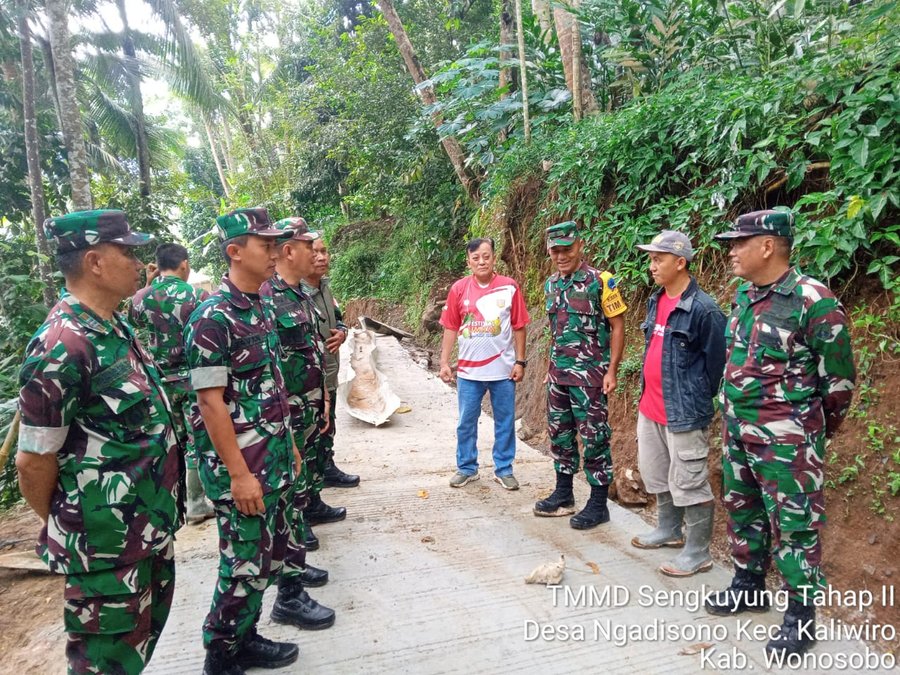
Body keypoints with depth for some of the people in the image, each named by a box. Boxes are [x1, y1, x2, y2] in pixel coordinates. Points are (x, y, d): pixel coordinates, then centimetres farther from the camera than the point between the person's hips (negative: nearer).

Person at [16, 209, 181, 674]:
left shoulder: (115, 328, 5)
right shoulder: (63, 348, -25)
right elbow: (34, 462, -19)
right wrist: (65, 528, -2)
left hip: (149, 526, 9)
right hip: (107, 543, -8)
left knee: (146, 631, 25)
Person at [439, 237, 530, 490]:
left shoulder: (509, 287, -4)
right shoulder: (459, 289, -2)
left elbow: (519, 327, 1)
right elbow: (451, 328, 3)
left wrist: (520, 361, -1)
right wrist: (444, 362, 1)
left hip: (503, 369, 0)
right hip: (469, 370, 1)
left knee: (505, 422, 10)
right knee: (466, 422, 10)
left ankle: (504, 469, 25)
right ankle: (466, 468, 27)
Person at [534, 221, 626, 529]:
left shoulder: (600, 282, -11)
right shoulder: (551, 285, 9)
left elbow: (617, 326, -9)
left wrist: (611, 370, -14)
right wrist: (552, 366, 17)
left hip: (589, 375, -7)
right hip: (558, 374, 7)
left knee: (594, 438, 1)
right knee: (559, 433, 14)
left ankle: (598, 504, 14)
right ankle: (563, 495, 29)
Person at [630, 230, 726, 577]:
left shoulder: (703, 309, -17)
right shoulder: (655, 301, 7)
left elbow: (715, 362, -11)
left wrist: (698, 400, -3)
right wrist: (648, 392, 17)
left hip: (684, 412, -9)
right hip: (650, 407, 9)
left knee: (689, 483, 3)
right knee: (655, 474, 21)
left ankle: (698, 553, 18)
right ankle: (668, 530, 41)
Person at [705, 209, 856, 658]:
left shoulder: (814, 302, -17)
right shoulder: (742, 295, 5)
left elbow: (838, 380, -9)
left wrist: (813, 434, 3)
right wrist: (735, 417, 19)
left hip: (786, 439, -8)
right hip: (737, 430, 8)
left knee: (794, 523, 3)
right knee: (742, 510, 19)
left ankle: (801, 616, 19)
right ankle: (749, 586, 38)